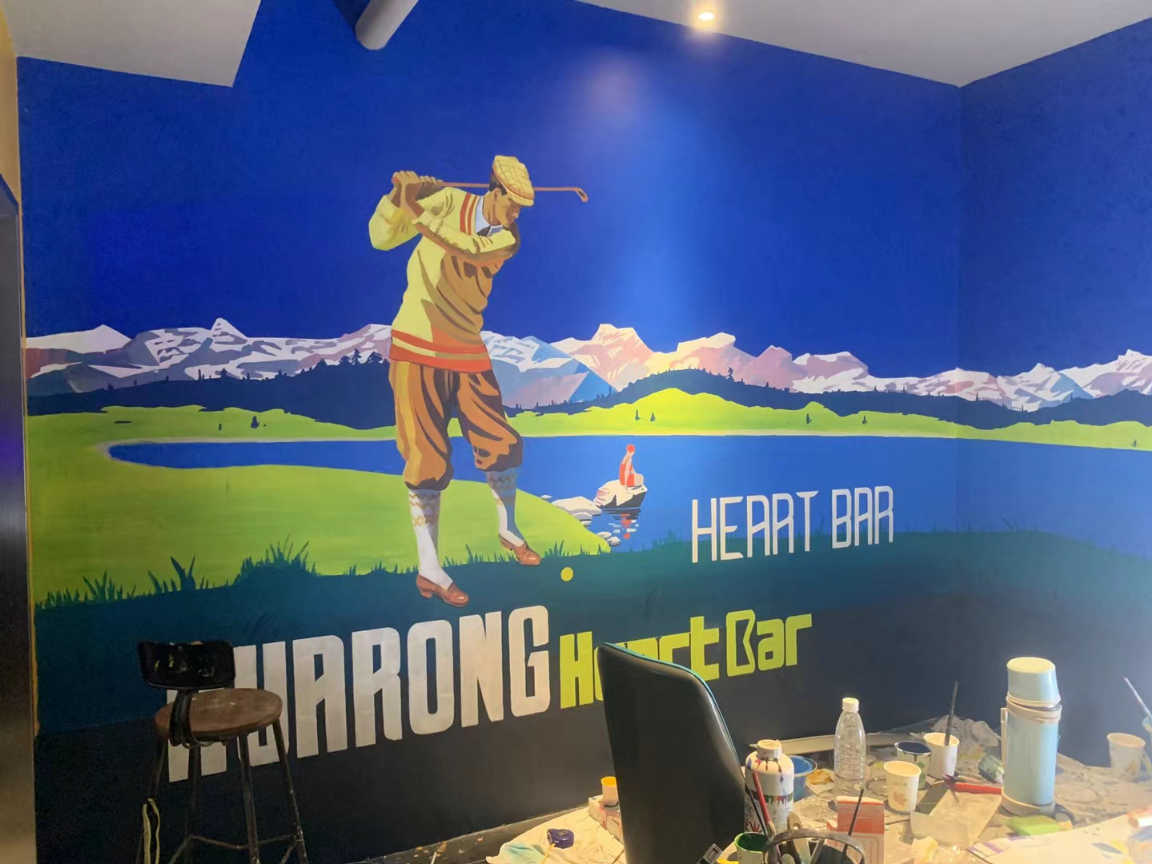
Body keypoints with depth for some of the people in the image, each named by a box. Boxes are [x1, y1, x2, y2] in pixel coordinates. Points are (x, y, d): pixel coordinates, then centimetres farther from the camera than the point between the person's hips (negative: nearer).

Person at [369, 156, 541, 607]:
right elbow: (382, 237, -4)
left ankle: (508, 530, 31)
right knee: (427, 459, -5)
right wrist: (397, 197, -20)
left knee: (502, 444, 5)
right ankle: (428, 569, 5)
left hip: (467, 351, 3)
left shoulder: (508, 237, 0)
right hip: (417, 348, -3)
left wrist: (417, 211, -31)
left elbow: (464, 248, -22)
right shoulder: (448, 201, -3)